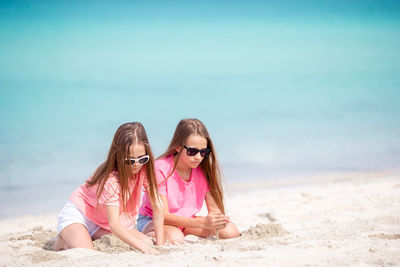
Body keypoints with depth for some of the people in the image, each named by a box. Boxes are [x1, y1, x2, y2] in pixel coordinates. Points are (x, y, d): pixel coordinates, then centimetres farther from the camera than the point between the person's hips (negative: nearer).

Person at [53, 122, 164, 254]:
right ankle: (63, 242, 2)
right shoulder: (111, 179, -33)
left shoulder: (144, 169, -15)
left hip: (103, 224, 7)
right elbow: (113, 224, -38)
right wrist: (143, 247, -48)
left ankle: (94, 240, 4)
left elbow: (157, 208, -10)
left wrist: (160, 244, -18)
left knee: (148, 242, -15)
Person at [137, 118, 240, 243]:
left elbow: (214, 208, -5)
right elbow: (162, 216, -27)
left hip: (186, 221, 6)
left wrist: (216, 220, -33)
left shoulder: (203, 170, -9)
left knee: (231, 231, -14)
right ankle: (149, 235, -10)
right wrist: (203, 222, -39)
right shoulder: (161, 169, -24)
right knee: (175, 238, -39)